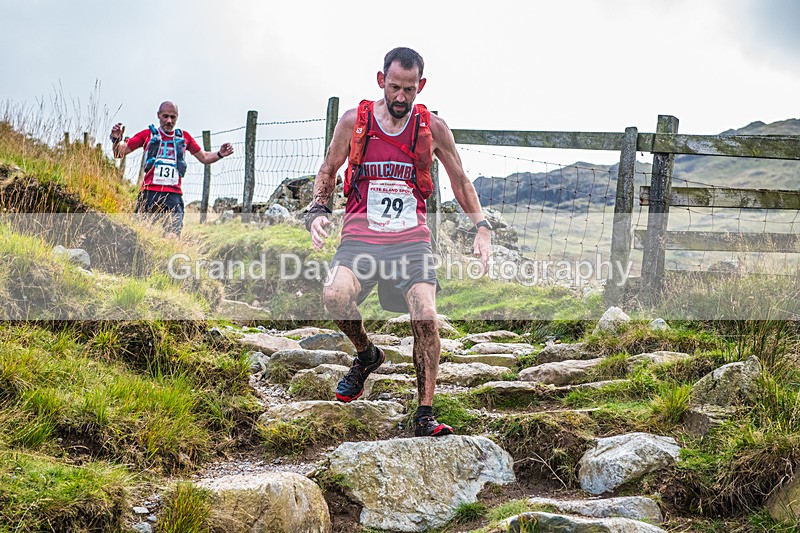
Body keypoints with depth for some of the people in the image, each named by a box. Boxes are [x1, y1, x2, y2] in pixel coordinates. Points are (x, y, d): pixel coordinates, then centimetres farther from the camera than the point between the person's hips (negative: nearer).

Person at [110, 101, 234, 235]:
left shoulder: (184, 137, 19)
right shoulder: (148, 134, 12)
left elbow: (204, 158, 30)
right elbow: (120, 152, 12)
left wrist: (219, 154, 12)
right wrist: (116, 140, -9)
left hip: (174, 195, 1)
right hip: (149, 194, -1)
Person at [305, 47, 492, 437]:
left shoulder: (432, 128, 3)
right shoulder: (354, 122, 1)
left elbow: (460, 181, 15)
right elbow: (328, 170, 15)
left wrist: (481, 226, 4)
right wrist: (317, 209, -3)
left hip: (411, 240, 0)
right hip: (360, 237, 0)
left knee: (426, 317, -18)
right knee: (335, 297, -28)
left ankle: (424, 416, -8)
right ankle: (366, 355, 5)